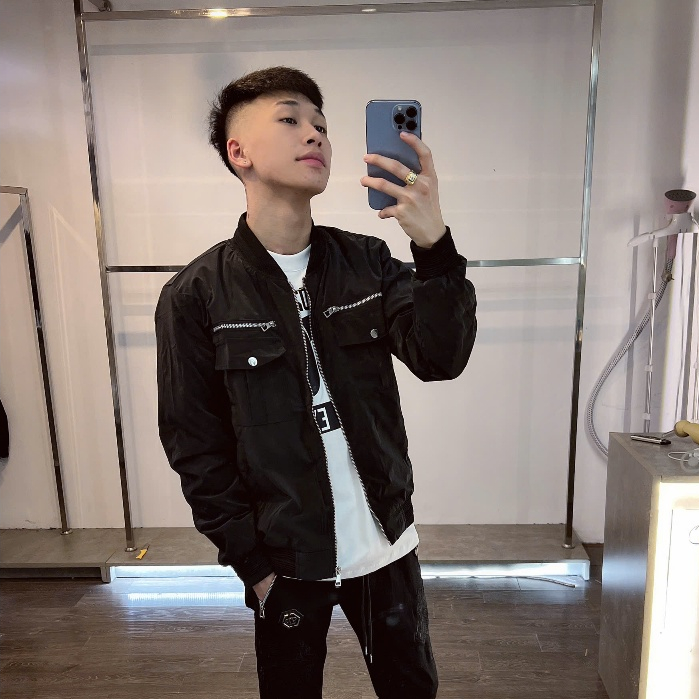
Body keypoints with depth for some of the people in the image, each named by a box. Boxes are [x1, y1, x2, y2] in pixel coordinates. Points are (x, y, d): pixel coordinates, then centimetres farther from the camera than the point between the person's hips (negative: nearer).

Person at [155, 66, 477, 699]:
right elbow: (195, 447, -7)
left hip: (388, 543, 3)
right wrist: (250, 563, -7)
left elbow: (440, 359, -16)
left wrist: (435, 245, -31)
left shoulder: (367, 261, -4)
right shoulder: (196, 296, -11)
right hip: (285, 561, -2)